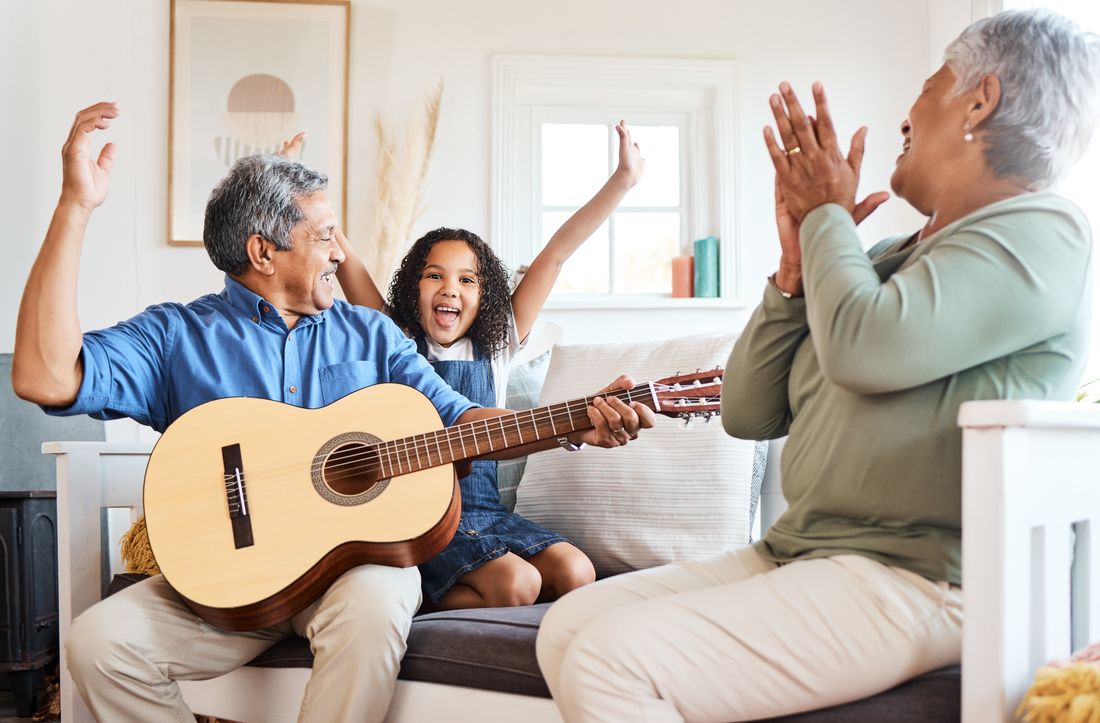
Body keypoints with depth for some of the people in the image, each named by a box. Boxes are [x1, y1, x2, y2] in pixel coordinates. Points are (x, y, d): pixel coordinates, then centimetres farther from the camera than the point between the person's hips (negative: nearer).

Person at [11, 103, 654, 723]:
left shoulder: (371, 333, 14)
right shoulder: (177, 336, 3)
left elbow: (455, 419, 8)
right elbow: (46, 378, -13)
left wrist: (577, 425, -10)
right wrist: (76, 207, -17)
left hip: (357, 550, 1)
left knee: (373, 606, -34)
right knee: (99, 639, -24)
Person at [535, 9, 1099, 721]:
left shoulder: (1043, 232, -7)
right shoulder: (884, 259, 19)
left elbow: (864, 348, -24)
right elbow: (748, 411, 15)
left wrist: (828, 215, -4)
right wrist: (797, 264, 4)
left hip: (913, 582, -9)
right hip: (791, 555, 9)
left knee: (608, 663, -23)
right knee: (567, 627, -3)